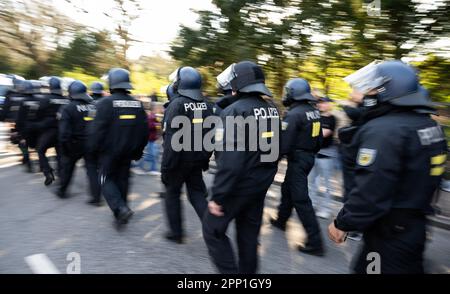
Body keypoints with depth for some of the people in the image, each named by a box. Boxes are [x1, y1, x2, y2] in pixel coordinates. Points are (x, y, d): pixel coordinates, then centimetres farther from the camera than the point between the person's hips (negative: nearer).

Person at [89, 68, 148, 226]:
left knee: (107, 180, 9)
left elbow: (98, 129, -16)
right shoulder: (138, 104, 3)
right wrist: (138, 150, 14)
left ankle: (120, 208, -11)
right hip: (128, 152, 5)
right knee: (122, 180, 16)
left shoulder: (106, 102, -13)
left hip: (110, 150, -5)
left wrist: (93, 148, -3)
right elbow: (145, 130, 6)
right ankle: (120, 215, 26)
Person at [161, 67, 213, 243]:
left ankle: (176, 232, 24)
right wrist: (206, 159, 17)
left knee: (172, 193, 14)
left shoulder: (177, 104, -16)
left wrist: (166, 166, -16)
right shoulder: (205, 105, 4)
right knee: (197, 193, 15)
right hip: (197, 159, 5)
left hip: (179, 159, -5)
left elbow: (171, 139, -21)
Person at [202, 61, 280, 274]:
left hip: (239, 185, -7)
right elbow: (275, 148, 11)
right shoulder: (273, 109, 3)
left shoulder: (236, 110, -20)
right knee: (249, 232, 20)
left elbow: (230, 160, -25)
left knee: (213, 229, 10)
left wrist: (217, 196, -19)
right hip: (261, 183, 7)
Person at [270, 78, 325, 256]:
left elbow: (284, 144, -21)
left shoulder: (294, 114, -19)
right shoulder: (314, 111, 7)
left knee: (301, 199, -4)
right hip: (309, 157, 9)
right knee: (287, 189, 24)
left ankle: (315, 243, 1)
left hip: (297, 159, -9)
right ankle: (281, 220, 41)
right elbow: (319, 138, 14)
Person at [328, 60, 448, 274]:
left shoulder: (382, 130, -26)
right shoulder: (429, 124, 6)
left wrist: (342, 223, -17)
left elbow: (370, 191, -29)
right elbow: (418, 176, 15)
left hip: (389, 232, -10)